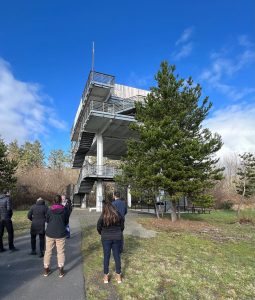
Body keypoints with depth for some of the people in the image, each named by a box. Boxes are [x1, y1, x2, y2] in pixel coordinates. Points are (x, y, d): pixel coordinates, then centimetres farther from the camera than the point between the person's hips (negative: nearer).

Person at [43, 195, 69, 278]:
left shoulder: (50, 210, -6)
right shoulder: (64, 210, -7)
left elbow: (47, 220, 7)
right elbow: (66, 222, 4)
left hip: (50, 233, 1)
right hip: (61, 234, -1)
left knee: (48, 251, 15)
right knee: (60, 252, 8)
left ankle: (46, 270, 25)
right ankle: (61, 271, 13)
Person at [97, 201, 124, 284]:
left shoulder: (102, 217, -12)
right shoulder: (118, 215, -6)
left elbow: (98, 228, -2)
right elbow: (122, 227, 3)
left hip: (106, 238, -1)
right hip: (117, 238, 2)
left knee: (106, 257, 12)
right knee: (117, 256, 12)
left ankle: (106, 276, 23)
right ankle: (118, 276, 22)